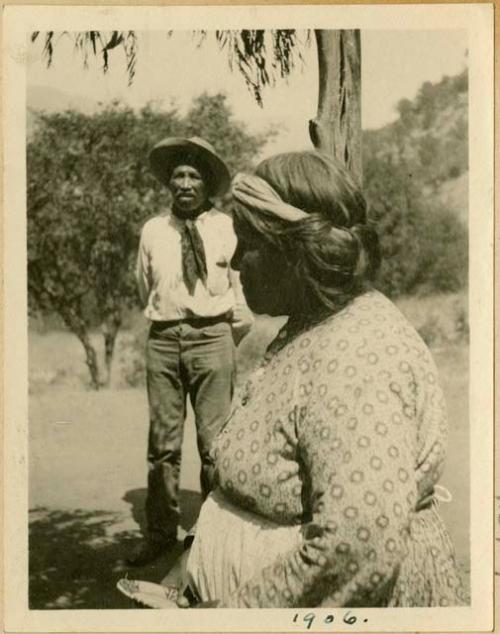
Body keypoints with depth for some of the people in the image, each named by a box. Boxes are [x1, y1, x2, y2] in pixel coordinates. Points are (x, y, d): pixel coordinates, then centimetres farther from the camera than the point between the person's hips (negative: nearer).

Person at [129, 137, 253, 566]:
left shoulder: (227, 227, 3)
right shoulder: (153, 230, 8)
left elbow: (243, 287, 7)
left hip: (212, 336, -2)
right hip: (163, 338, 2)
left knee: (214, 440, 1)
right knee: (163, 441, 6)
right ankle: (161, 531, 16)